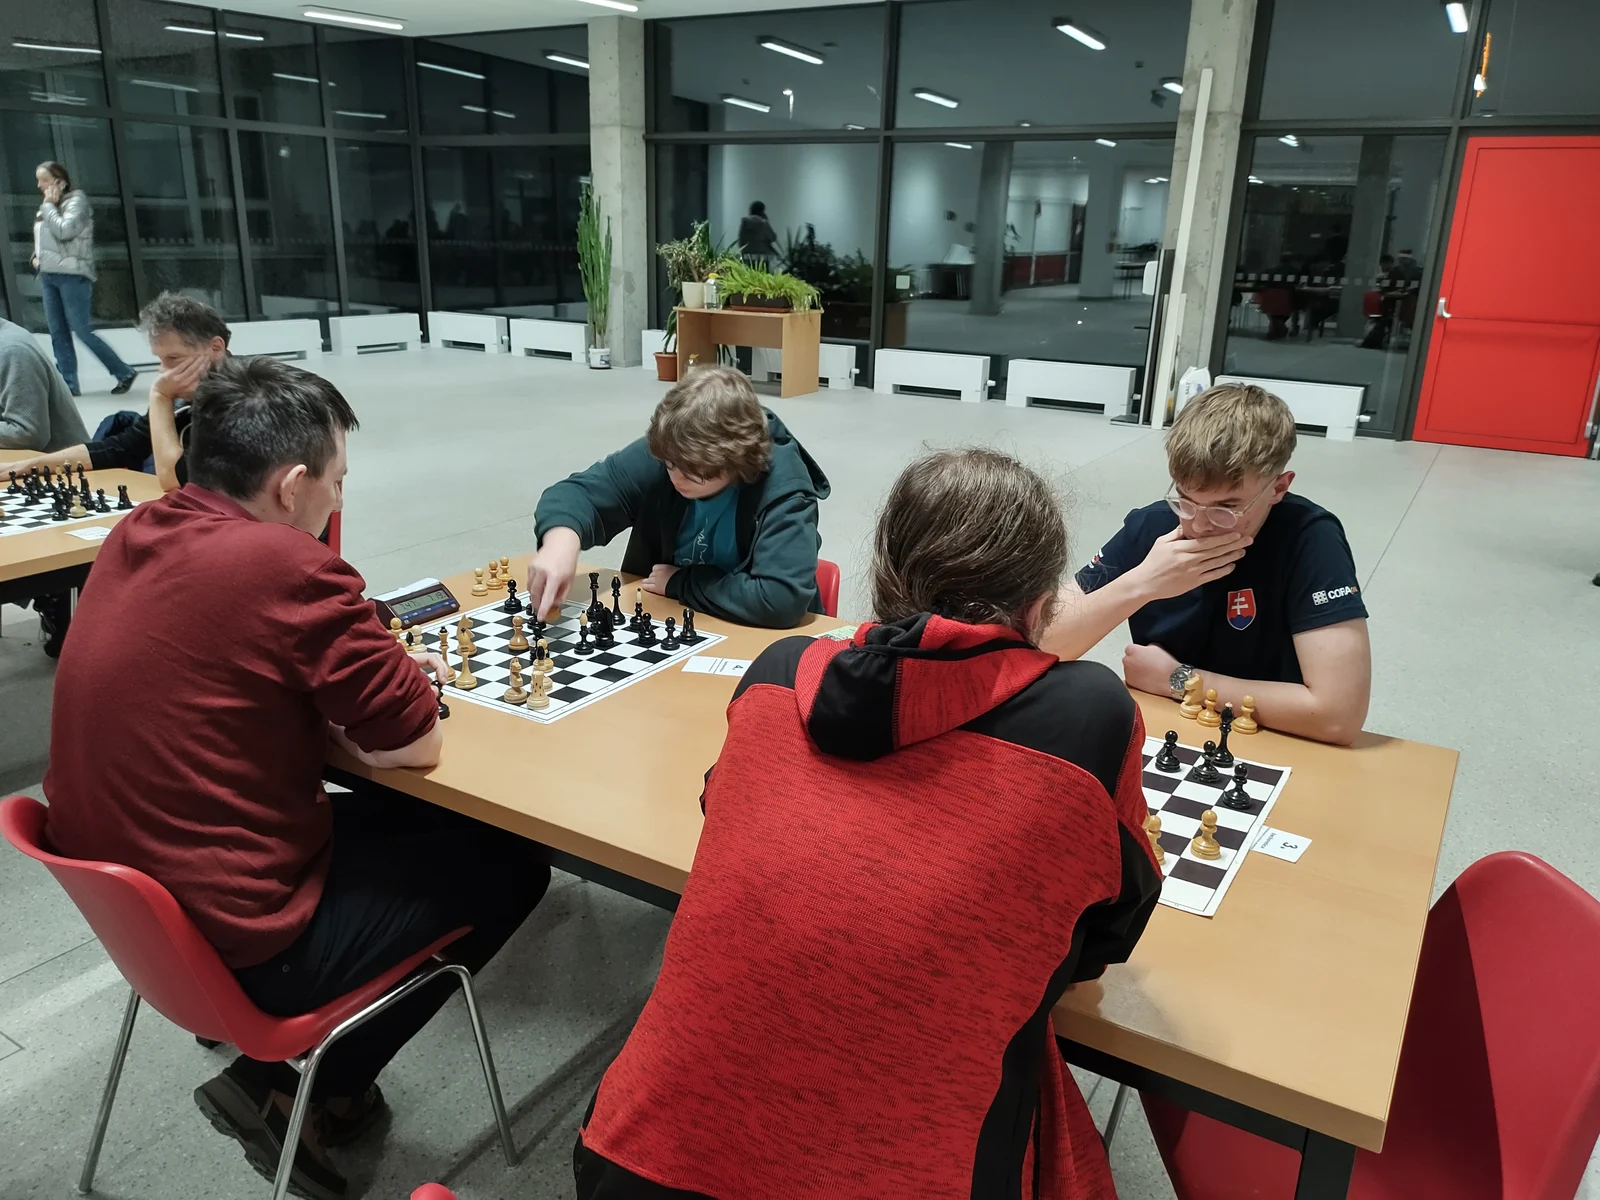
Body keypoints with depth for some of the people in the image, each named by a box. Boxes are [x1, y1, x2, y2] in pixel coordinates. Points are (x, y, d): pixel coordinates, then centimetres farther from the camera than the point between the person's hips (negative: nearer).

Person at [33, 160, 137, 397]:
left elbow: (63, 231, -17)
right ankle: (68, 384, 5)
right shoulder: (48, 207, 18)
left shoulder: (76, 200, -4)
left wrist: (48, 205, -6)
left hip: (72, 275, -8)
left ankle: (124, 373, 1)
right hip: (48, 275, 8)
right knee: (58, 333, 3)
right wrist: (38, 256, 10)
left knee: (82, 330, -10)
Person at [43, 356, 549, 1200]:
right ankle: (301, 1090, 11)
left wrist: (374, 668, 5)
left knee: (397, 815, 24)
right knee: (507, 865, 6)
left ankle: (272, 1050, 20)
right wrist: (391, 684, 4)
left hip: (120, 899, 9)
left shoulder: (138, 534, 1)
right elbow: (418, 744, -17)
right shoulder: (287, 564, -25)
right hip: (231, 940, -9)